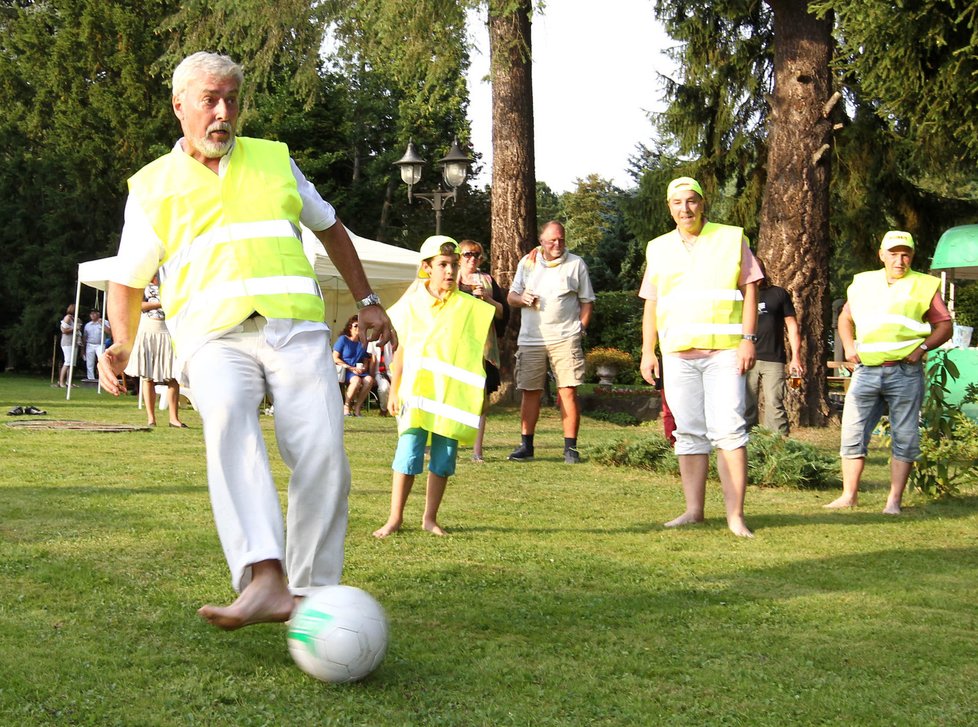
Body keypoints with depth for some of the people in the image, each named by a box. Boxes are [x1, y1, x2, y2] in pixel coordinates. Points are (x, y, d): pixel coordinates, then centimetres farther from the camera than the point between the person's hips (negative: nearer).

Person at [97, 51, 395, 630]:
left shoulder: (275, 160, 20)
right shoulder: (152, 186, 16)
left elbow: (329, 227, 31)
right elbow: (128, 280, 20)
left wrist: (367, 301, 26)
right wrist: (122, 347, 3)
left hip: (296, 327, 2)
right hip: (215, 337, -2)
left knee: (321, 452, -19)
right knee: (227, 415, -35)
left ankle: (310, 595, -6)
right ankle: (265, 581, -46)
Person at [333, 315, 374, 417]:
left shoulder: (363, 343, 15)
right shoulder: (343, 339, 1)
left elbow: (366, 361, 20)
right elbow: (335, 358, -5)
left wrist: (364, 368, -5)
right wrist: (351, 368, -12)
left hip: (359, 371, 5)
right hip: (343, 370, -5)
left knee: (369, 379, -28)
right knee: (357, 380, -36)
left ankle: (357, 407, -18)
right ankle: (346, 407, -18)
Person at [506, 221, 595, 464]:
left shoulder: (576, 264, 8)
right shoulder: (527, 262, 13)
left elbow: (587, 301, 10)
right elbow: (511, 296, 16)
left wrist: (581, 328, -3)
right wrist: (521, 298, -6)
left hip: (565, 338, -2)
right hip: (530, 339, 2)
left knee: (568, 391, -8)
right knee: (530, 392, 4)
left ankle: (570, 447, -3)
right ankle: (526, 445, 11)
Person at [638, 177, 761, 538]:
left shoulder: (732, 239, 7)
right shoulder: (659, 249, 17)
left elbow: (749, 291, 3)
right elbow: (651, 303, 18)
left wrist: (748, 339, -7)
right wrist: (647, 351, 10)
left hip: (724, 351, -4)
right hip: (677, 355, 4)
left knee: (728, 429, -10)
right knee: (688, 433, 5)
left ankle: (735, 514, -9)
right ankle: (694, 510, 11)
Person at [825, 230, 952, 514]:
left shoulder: (924, 285, 6)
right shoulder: (863, 283, 15)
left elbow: (945, 325, 5)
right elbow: (845, 317, 25)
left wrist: (923, 347, -11)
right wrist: (848, 345, 8)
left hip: (905, 372, -3)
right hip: (866, 370, 3)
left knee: (904, 437, 1)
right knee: (853, 433, 2)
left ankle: (895, 500, 7)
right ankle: (849, 494, 11)